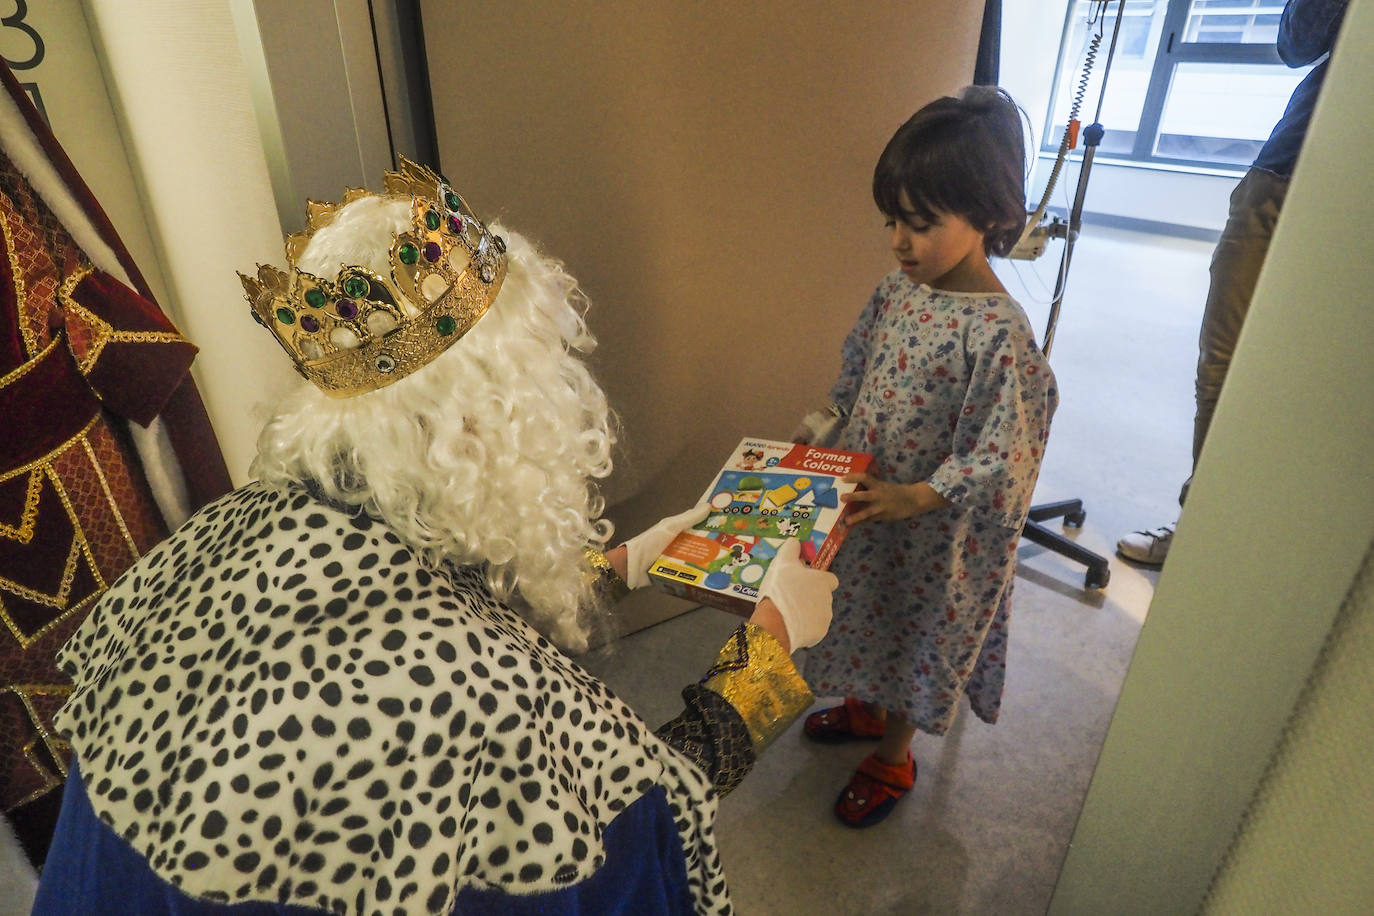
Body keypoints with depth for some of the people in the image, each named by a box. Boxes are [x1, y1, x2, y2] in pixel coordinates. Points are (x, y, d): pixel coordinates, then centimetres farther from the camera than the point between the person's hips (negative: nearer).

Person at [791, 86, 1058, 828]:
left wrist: (917, 497, -31)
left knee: (917, 633, 17)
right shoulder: (897, 291, -5)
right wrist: (822, 425, -5)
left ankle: (893, 756, 42)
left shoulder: (1000, 334, -26)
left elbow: (1001, 462, -23)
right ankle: (866, 704, 55)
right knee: (869, 615, 27)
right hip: (865, 505, 7)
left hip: (933, 532, -6)